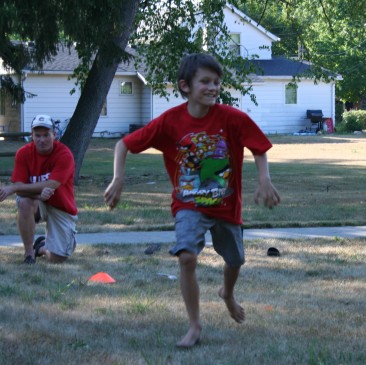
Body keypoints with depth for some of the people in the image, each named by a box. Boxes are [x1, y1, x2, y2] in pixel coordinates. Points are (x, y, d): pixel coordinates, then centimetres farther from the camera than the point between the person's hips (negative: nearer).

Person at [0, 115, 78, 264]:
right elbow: (19, 188, -17)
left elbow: (50, 186, -31)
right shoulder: (23, 153, -11)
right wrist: (38, 194, -39)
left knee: (57, 259, -11)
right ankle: (29, 253, -18)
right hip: (37, 204, 1)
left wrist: (13, 188, -33)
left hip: (61, 208, -1)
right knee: (24, 202, -36)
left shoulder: (64, 155, -21)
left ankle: (43, 247, 29)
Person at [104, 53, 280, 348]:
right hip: (189, 205, -1)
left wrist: (264, 181, -22)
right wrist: (118, 179, -21)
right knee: (187, 257, -22)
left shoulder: (232, 118, -19)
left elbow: (259, 148, -7)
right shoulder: (171, 121, -16)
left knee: (235, 261, 18)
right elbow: (125, 144, -9)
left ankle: (228, 294, 55)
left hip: (226, 204, 1)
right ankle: (195, 326, -7)